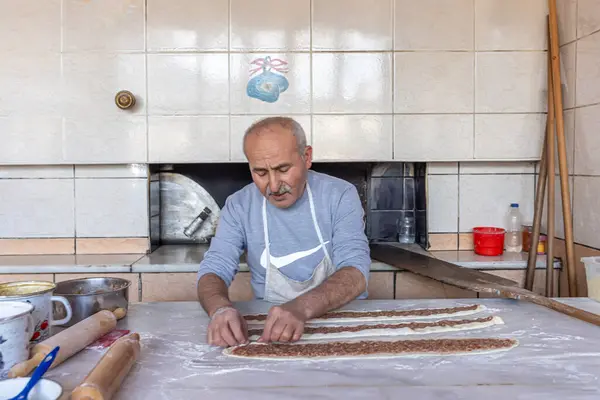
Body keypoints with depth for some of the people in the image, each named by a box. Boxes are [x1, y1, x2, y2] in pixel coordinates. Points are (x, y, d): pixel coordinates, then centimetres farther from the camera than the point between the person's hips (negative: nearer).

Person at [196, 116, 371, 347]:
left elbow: (356, 272, -18)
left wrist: (301, 307, -38)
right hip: (270, 323, 1)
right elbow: (214, 269, -7)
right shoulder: (239, 206, -3)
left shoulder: (340, 196, -9)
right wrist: (220, 308, -32)